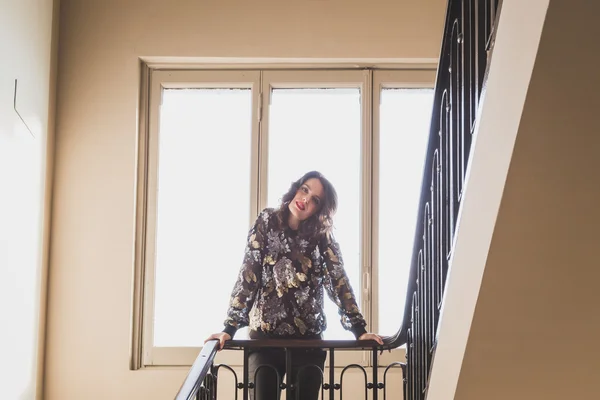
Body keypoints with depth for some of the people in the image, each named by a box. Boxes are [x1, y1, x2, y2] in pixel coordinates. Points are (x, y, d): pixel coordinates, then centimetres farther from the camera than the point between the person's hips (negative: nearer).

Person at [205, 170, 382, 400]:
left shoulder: (322, 236, 2)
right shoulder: (267, 222, -1)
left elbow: (338, 281, -3)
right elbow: (248, 275, -6)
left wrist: (360, 330, -14)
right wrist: (230, 327, -13)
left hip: (309, 339, 1)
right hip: (265, 336, -1)